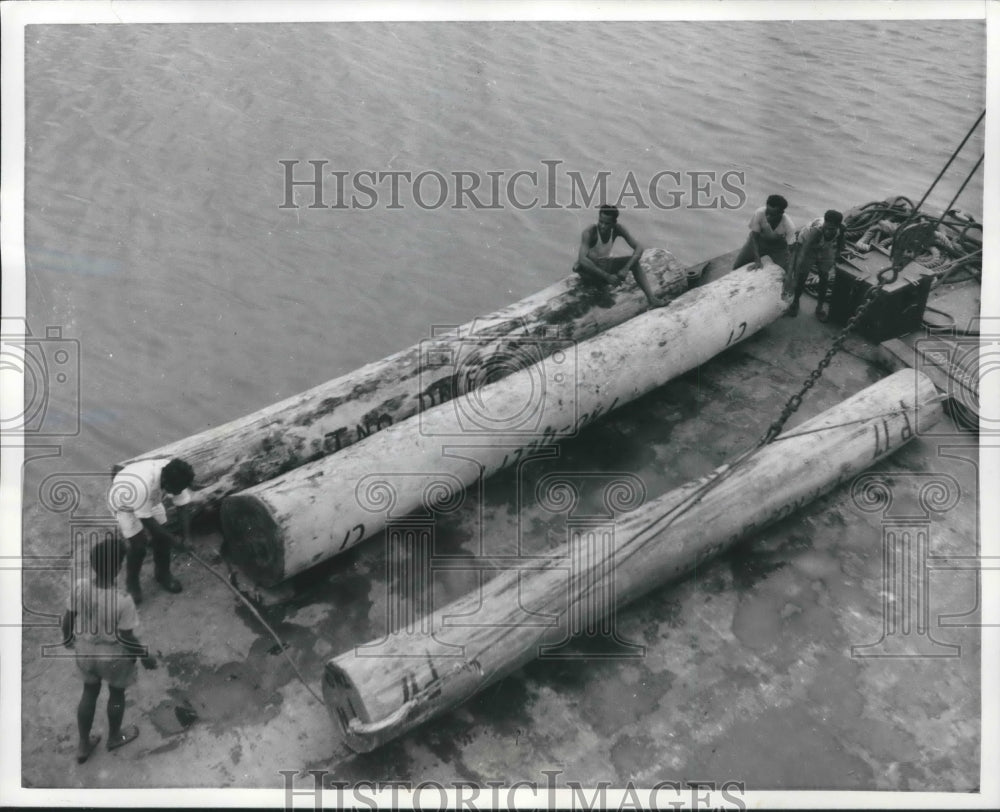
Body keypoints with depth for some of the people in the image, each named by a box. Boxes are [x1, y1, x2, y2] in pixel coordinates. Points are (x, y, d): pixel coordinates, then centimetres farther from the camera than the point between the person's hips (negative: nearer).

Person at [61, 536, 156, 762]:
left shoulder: (79, 587, -23)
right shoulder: (122, 601, -34)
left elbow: (68, 620, -7)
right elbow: (126, 638, -23)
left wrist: (67, 639, 14)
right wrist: (145, 656, -5)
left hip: (84, 651, 4)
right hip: (114, 656, -4)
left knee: (89, 692, 28)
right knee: (117, 694, 25)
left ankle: (83, 746, 45)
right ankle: (114, 737, 51)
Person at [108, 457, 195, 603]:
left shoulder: (174, 477, -28)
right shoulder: (143, 485, -46)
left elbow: (183, 506, -16)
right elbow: (146, 519, -33)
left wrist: (187, 537, -22)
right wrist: (170, 538, -22)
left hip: (151, 500, 6)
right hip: (123, 503, -5)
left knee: (162, 538, 3)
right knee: (138, 546, -8)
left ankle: (163, 574, 27)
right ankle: (131, 583, 17)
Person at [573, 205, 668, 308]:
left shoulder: (618, 229, -15)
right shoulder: (589, 232, -28)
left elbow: (638, 248, -18)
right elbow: (582, 259, -39)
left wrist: (626, 268, -35)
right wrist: (607, 276, -45)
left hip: (605, 264, 3)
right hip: (588, 268, -3)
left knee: (634, 262, -22)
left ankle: (651, 299, -25)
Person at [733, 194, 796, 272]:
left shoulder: (789, 226, -35)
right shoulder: (759, 214, -35)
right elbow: (754, 237, -24)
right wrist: (757, 261, -31)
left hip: (778, 245, -1)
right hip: (759, 240, 1)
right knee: (737, 267, -3)